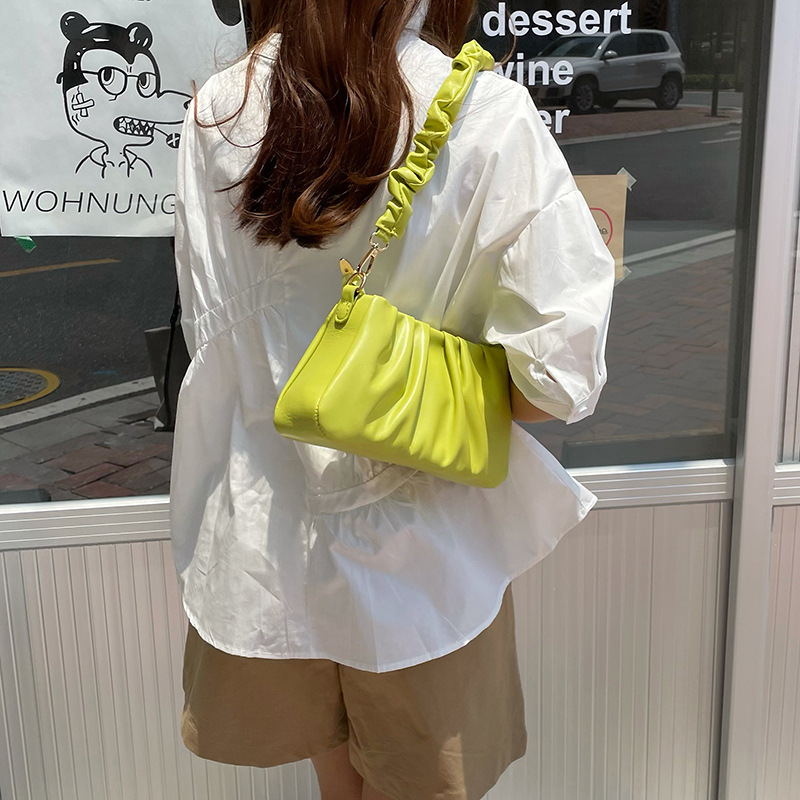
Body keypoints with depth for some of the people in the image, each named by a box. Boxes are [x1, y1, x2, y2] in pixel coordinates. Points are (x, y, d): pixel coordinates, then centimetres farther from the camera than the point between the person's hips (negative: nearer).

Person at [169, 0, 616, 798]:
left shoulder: (215, 110, -9)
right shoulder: (486, 116, -22)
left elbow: (210, 341, -1)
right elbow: (562, 373, -23)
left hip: (269, 542, 4)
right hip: (420, 549, -3)